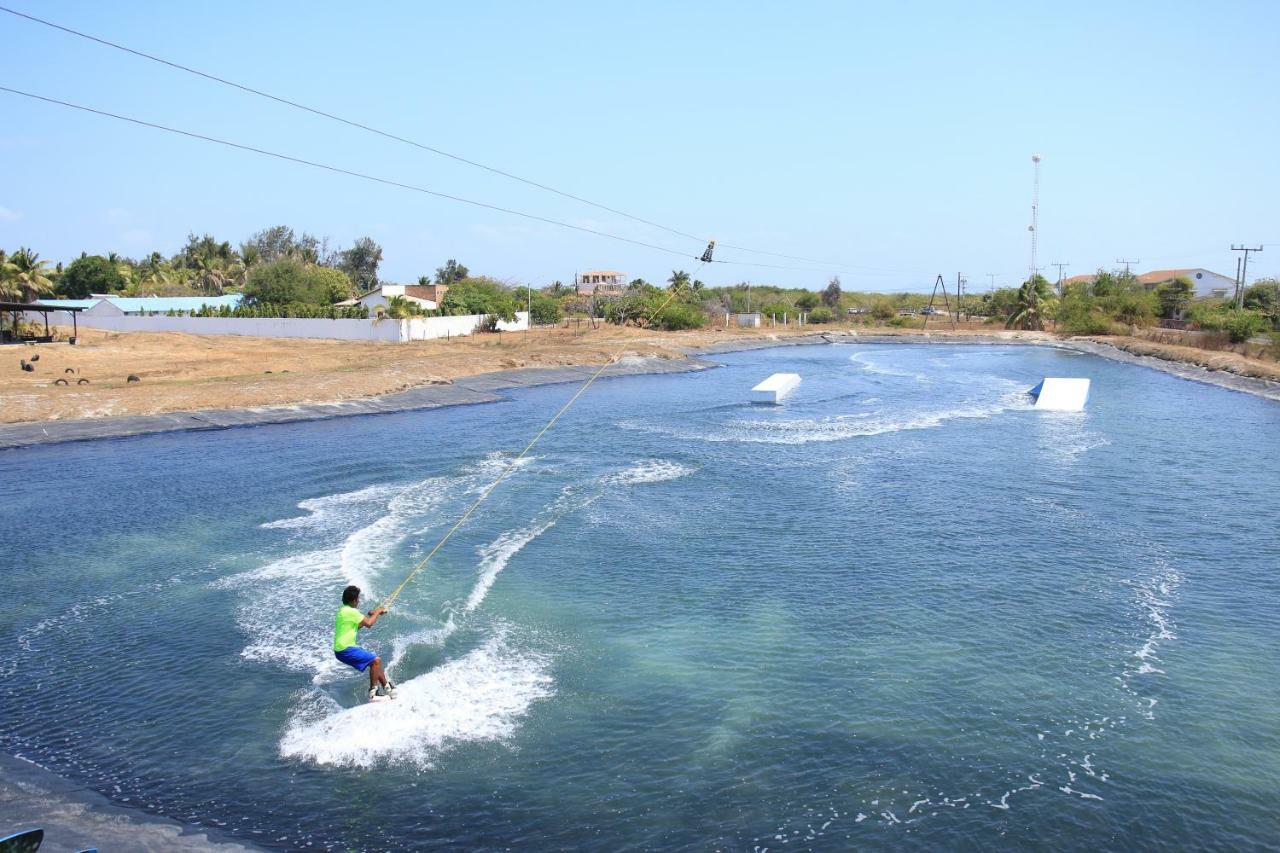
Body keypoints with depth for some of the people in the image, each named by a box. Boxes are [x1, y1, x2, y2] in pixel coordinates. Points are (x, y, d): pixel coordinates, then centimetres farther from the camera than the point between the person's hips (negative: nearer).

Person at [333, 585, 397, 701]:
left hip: (343, 649, 10)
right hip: (345, 650, -10)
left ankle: (387, 688, 19)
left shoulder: (343, 610, 15)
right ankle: (372, 694, -12)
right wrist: (377, 612, -2)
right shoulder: (351, 611, -17)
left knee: (375, 661, 15)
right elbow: (369, 623, -18)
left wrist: (370, 615, 17)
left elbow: (356, 626, 25)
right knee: (376, 661, -15)